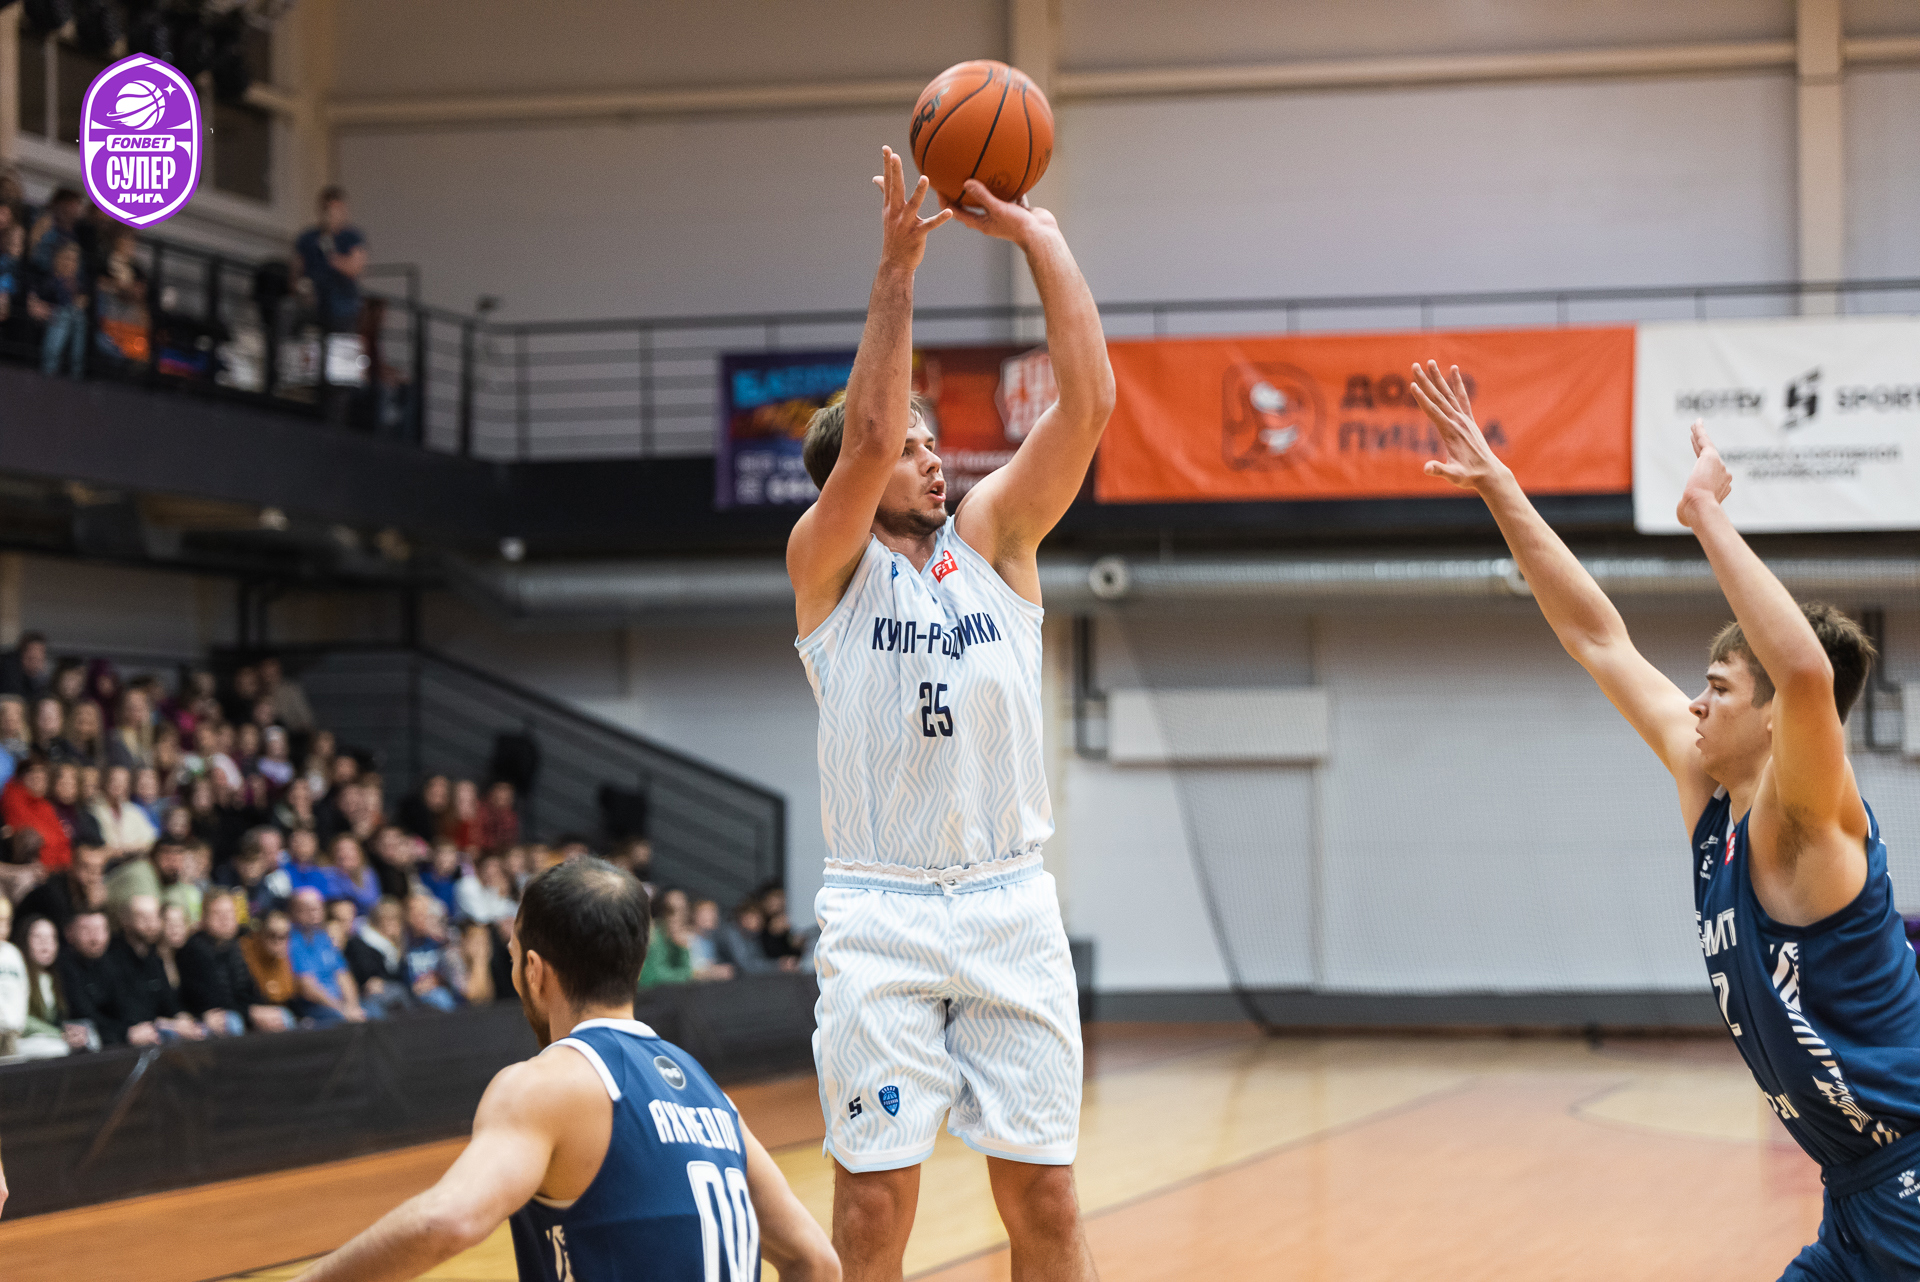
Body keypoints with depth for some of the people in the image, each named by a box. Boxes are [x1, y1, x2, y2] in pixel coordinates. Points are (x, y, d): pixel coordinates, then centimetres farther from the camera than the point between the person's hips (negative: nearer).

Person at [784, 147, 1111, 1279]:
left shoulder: (995, 541, 10)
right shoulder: (828, 564, 2)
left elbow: (1089, 403, -2)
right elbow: (867, 438, -17)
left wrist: (1041, 238, -6)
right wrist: (896, 268, -17)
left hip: (1010, 904, 3)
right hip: (881, 914, -3)